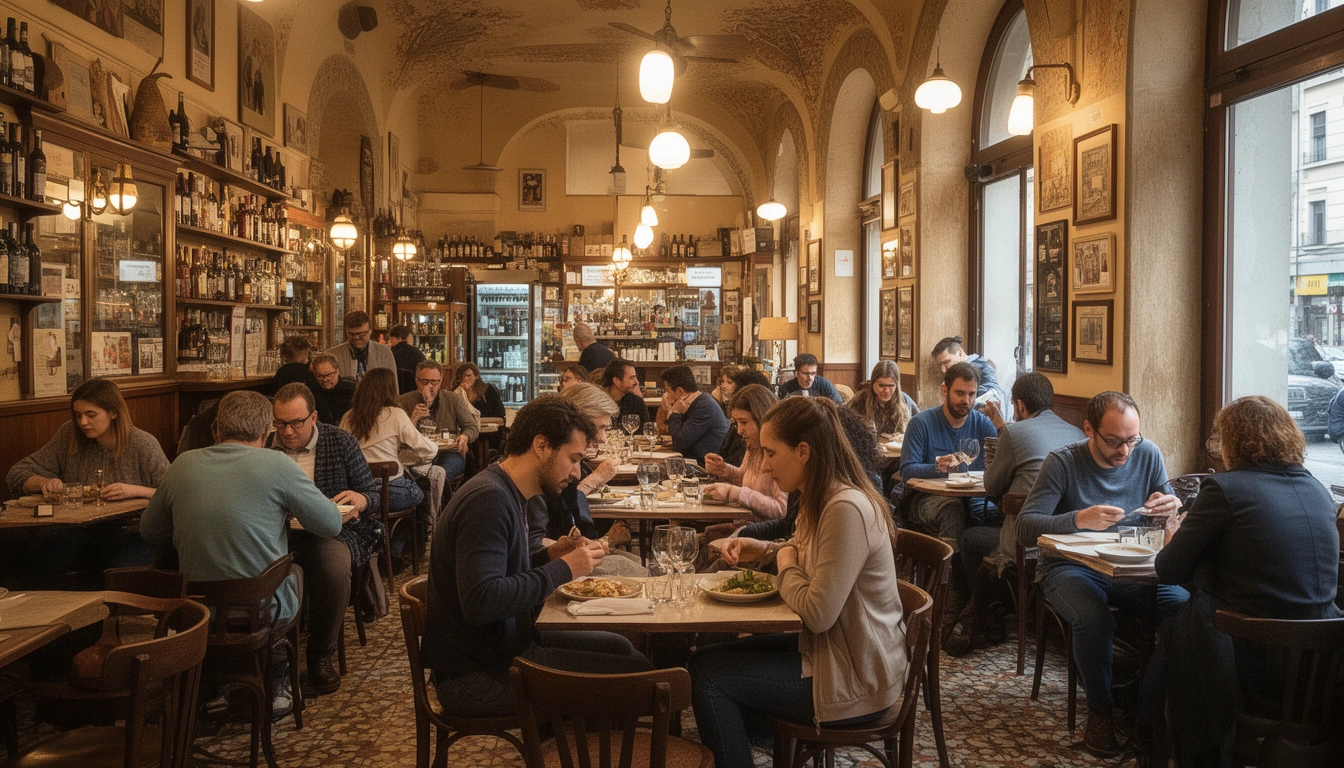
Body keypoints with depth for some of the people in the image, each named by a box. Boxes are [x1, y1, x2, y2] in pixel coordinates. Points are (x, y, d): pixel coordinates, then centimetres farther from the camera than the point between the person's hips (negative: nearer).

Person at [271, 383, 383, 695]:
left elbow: (373, 494, 9)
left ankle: (322, 654, -11)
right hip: (278, 537, 0)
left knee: (334, 565, -34)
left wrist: (361, 500, -16)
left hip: (331, 533, 0)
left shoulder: (340, 442, 5)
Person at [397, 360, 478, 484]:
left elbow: (472, 427, 12)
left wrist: (465, 437, -12)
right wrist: (413, 420, -18)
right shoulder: (403, 402, 7)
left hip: (449, 452, 0)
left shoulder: (453, 399, 11)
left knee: (442, 473, -36)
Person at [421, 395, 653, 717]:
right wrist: (563, 569, -23)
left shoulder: (507, 492, 10)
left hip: (505, 641, 11)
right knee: (634, 671, -11)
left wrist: (549, 556, 3)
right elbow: (480, 602, -32)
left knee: (618, 646, 19)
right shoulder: (488, 498, -23)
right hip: (475, 675, -10)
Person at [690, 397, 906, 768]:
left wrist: (786, 563, -9)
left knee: (710, 675, -6)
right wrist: (766, 549, 7)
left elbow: (818, 614, -27)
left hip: (855, 681, -10)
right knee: (705, 660, 9)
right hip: (832, 652, 10)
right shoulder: (823, 499, 5)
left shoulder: (847, 509, -26)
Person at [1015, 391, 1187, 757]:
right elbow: (1025, 527, -19)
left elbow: (1169, 506, 12)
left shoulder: (1147, 455, 1)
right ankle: (1100, 710, -7)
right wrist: (1079, 519, -35)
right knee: (1094, 620, -34)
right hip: (1070, 567, -4)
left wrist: (1172, 508, -14)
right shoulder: (1063, 462, -11)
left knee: (1183, 604, -25)